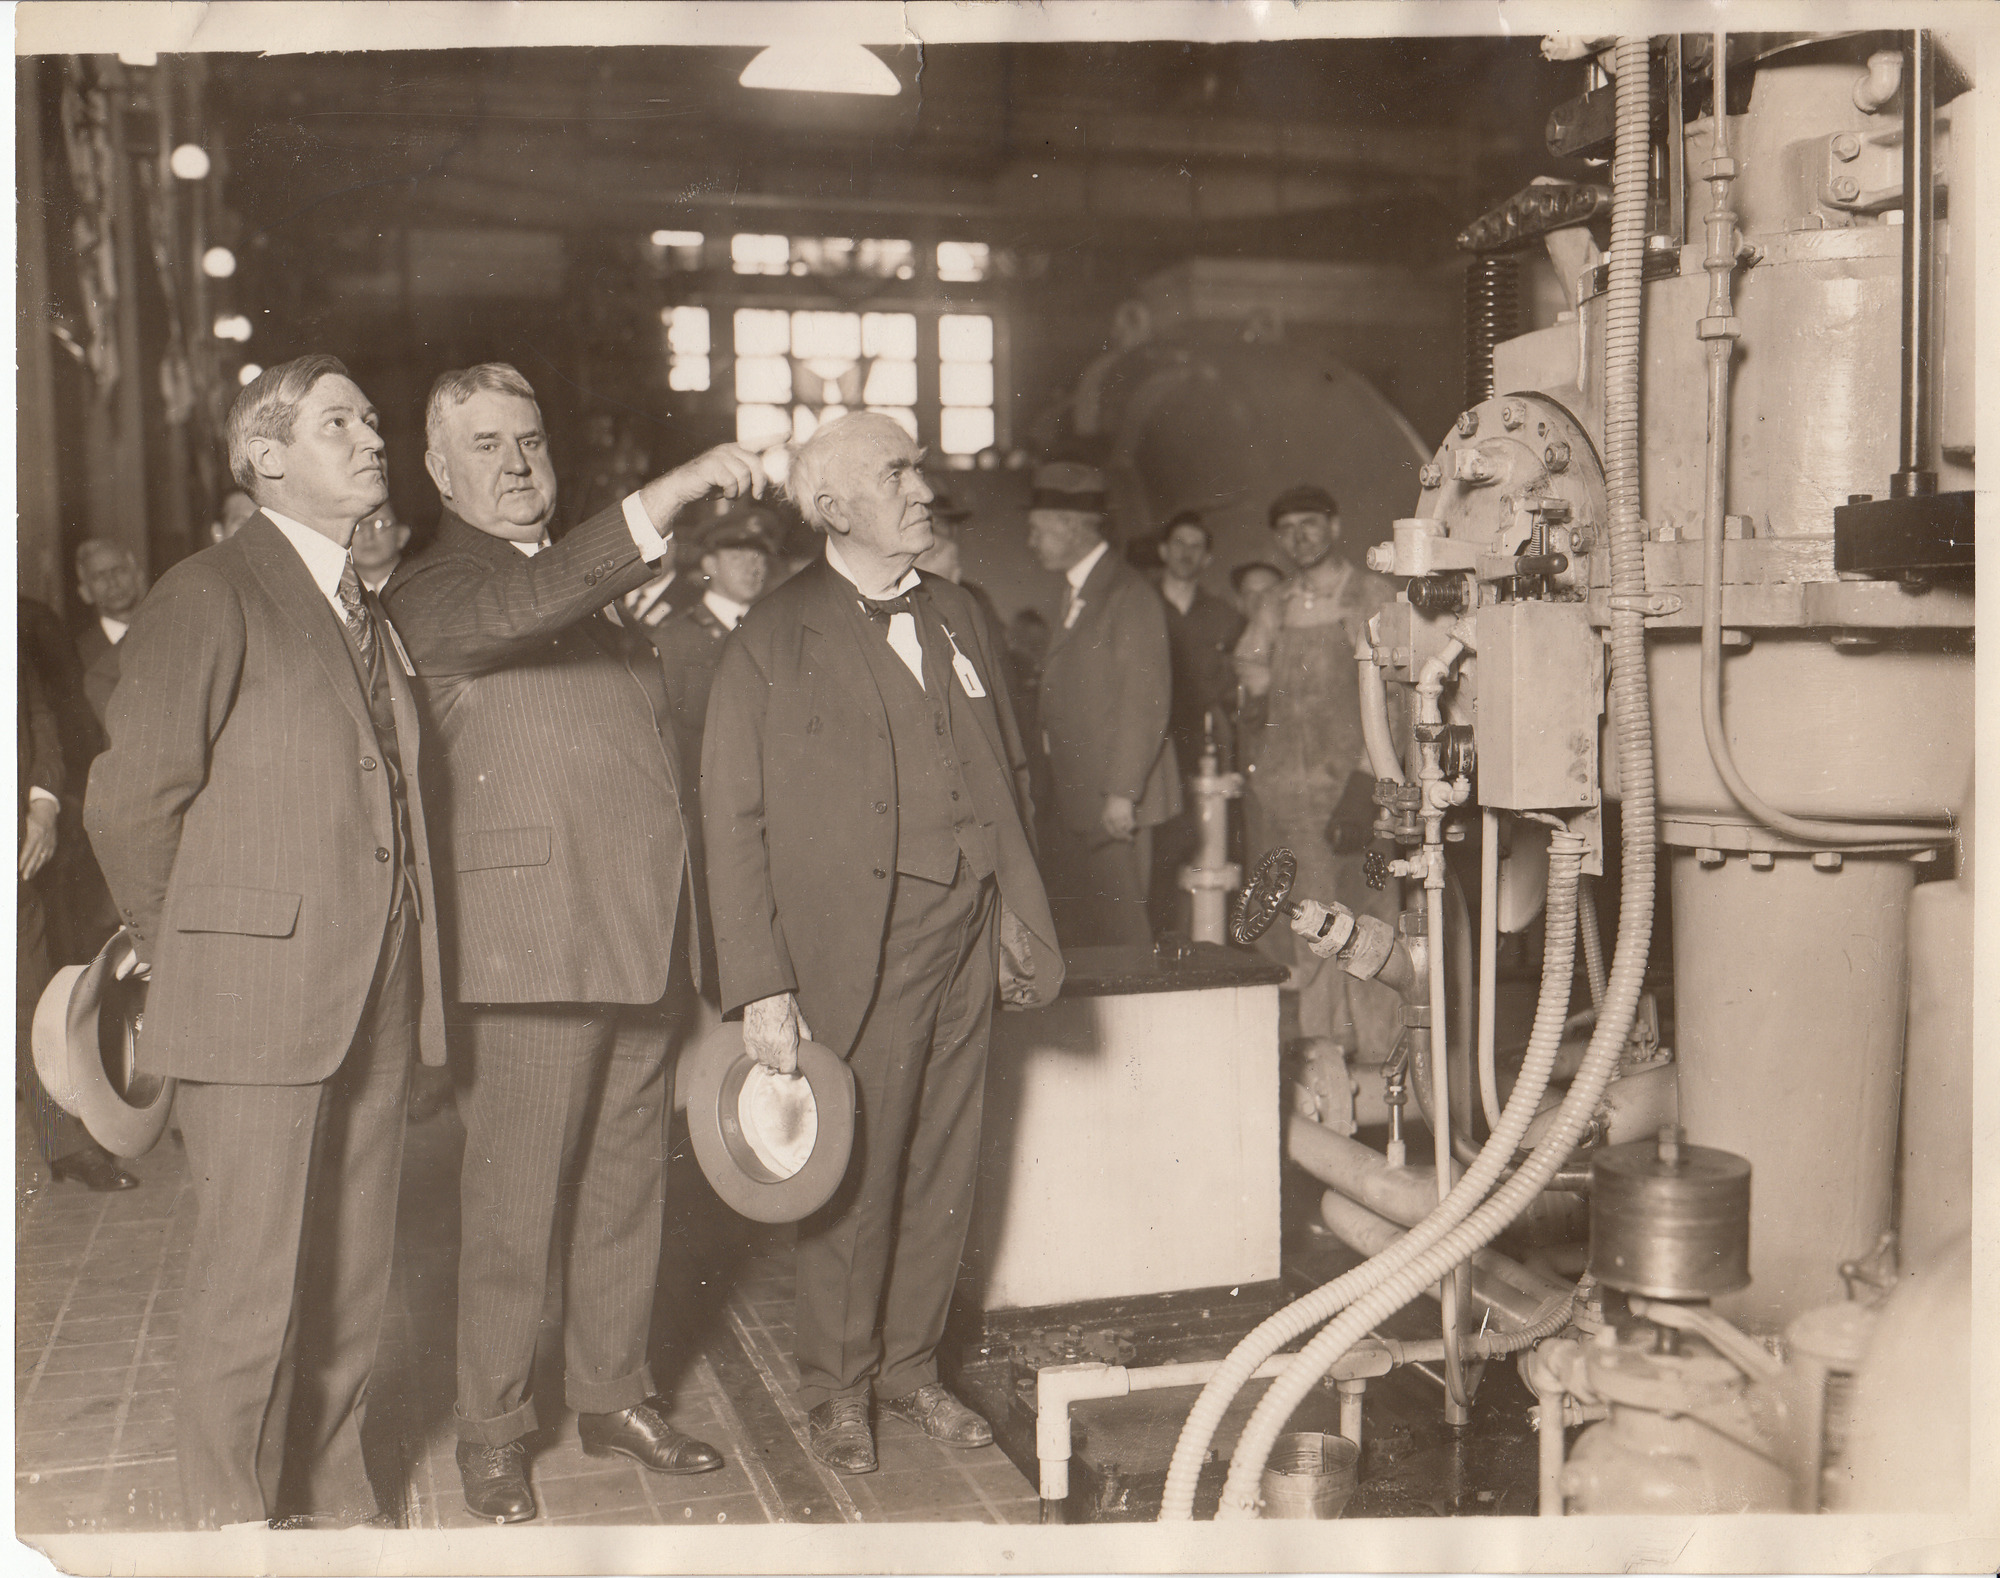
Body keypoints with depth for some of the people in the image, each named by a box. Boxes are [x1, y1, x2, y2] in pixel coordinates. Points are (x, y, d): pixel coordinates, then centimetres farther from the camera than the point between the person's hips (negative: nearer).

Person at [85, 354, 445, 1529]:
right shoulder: (210, 597, -6)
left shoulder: (371, 611, 17)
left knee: (354, 1277, 13)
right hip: (258, 996, -6)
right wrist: (181, 947, 1)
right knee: (254, 1286, 1)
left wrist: (408, 967, 12)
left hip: (376, 996, 6)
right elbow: (129, 800, -9)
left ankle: (334, 1497, 29)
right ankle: (231, 1517, 20)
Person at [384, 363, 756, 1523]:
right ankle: (495, 1433, 18)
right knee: (516, 1203, 2)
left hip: (639, 932, 7)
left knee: (629, 1185, 14)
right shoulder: (433, 590, -4)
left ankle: (617, 1394, 29)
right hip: (531, 939, -7)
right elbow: (522, 611, -27)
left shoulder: (596, 584, 21)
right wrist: (673, 491, -30)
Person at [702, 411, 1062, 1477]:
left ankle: (910, 1366, 31)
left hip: (965, 944, 5)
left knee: (944, 1170, 12)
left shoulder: (958, 616, 14)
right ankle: (836, 1386, 25)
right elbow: (734, 824, -7)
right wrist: (761, 987, -13)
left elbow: (1010, 774, 18)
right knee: (852, 1176, 4)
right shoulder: (770, 642, -4)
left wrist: (1018, 911, 8)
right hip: (853, 955, -5)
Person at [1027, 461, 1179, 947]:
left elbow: (1146, 704, -17)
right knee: (1073, 929, 10)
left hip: (1115, 802, -9)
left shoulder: (1129, 595, -12)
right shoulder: (1073, 593, 17)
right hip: (1073, 799, 9)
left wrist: (1121, 793, -19)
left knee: (1119, 933, -3)